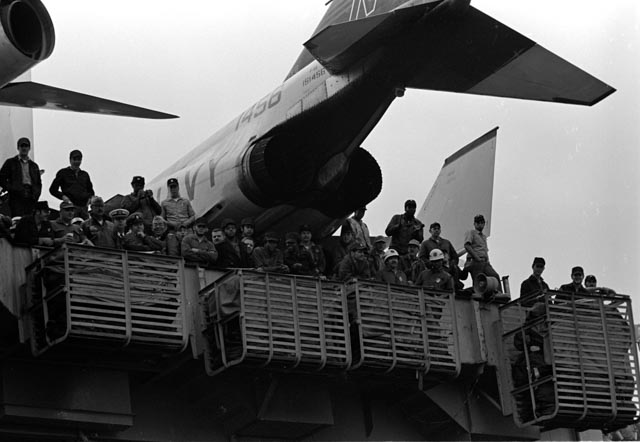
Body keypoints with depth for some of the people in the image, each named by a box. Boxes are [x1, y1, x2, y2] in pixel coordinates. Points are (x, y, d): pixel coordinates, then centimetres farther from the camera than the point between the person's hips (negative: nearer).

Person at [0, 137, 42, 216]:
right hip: (16, 199, -3)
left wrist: (36, 195, 5)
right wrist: (11, 189, -8)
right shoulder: (10, 163, 12)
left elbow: (39, 183, 24)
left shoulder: (34, 166, 24)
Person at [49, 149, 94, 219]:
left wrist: (90, 198, 7)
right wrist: (63, 196, -8)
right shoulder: (63, 173, 10)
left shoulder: (84, 174, 21)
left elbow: (91, 191, 30)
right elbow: (52, 189, 8)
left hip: (83, 207, 4)